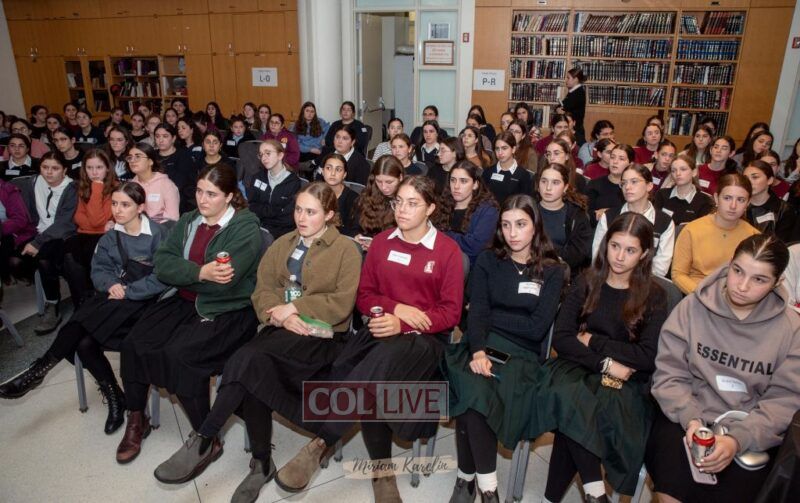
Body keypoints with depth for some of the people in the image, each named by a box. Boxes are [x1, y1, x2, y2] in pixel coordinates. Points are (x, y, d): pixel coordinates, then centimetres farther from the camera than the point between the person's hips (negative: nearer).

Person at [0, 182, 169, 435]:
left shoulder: (157, 234, -6)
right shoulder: (110, 238, 14)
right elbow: (98, 270, 9)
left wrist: (128, 291, -16)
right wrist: (111, 284, -13)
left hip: (143, 301, -5)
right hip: (114, 300, 5)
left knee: (89, 319, -31)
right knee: (85, 343, -21)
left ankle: (41, 368, -18)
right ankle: (115, 399, -7)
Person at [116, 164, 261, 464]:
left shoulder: (245, 229, -10)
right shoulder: (188, 222, 11)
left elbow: (224, 280, -22)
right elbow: (162, 264, -2)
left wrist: (183, 272, -8)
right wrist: (199, 273, -20)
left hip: (228, 312, -6)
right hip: (185, 304, 7)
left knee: (179, 354, -26)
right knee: (134, 344, -11)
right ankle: (136, 420, 13)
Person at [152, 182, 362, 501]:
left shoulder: (346, 250, 2)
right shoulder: (282, 244, 19)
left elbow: (342, 304, -8)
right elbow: (262, 290, 9)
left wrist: (294, 307, -12)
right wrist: (280, 316, -11)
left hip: (321, 334, -4)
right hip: (280, 331, 5)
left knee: (249, 358, -29)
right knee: (253, 368, -28)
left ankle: (204, 441, -16)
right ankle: (262, 464, -11)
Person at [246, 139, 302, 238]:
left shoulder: (294, 182, -5)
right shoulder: (258, 177, 12)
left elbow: (290, 218, -11)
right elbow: (251, 206, 5)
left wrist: (262, 211, -5)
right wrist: (277, 211, -7)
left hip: (282, 231, -4)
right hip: (258, 226, 4)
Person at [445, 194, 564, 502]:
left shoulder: (552, 270, 6)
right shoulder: (488, 261, 10)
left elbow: (537, 328, -4)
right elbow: (475, 314, -2)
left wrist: (492, 315, -2)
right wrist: (477, 350, -20)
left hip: (522, 353, -1)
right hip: (481, 344, 1)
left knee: (475, 397, -31)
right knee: (475, 391, -32)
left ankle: (468, 476, -12)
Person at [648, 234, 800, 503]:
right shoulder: (693, 307, -3)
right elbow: (669, 372, -2)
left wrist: (737, 439, -17)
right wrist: (690, 418, -18)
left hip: (751, 434, 1)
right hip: (686, 419, -1)